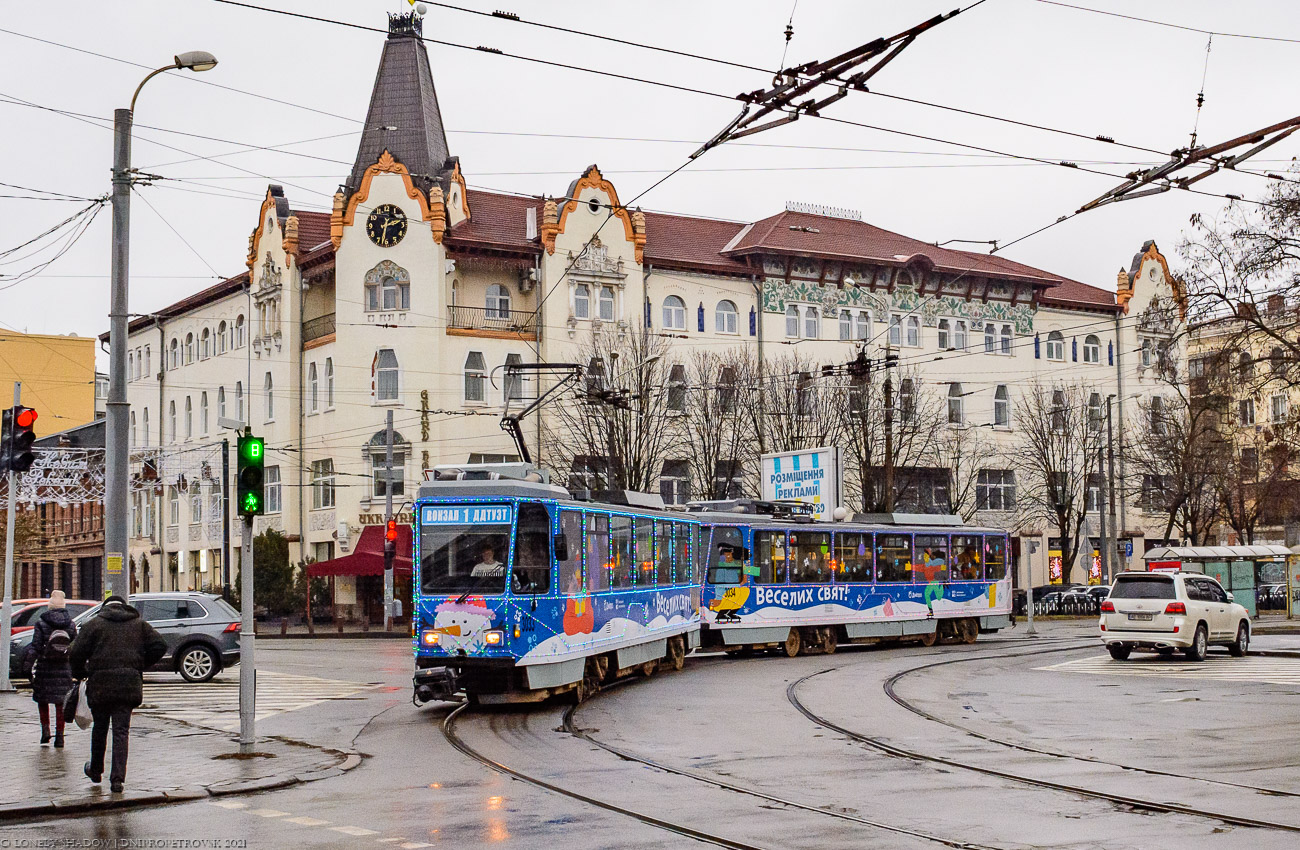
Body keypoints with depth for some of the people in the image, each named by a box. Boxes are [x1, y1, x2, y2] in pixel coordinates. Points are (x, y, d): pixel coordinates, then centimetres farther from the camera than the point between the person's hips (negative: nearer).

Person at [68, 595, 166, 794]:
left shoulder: (93, 624, 5)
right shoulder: (139, 625, 12)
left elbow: (76, 653, -2)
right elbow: (159, 647, 6)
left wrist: (80, 673, 15)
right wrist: (141, 665, 16)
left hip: (100, 684, -1)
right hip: (129, 686, 1)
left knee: (99, 728, 16)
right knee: (121, 731, 1)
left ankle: (95, 770, 32)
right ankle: (117, 777, -8)